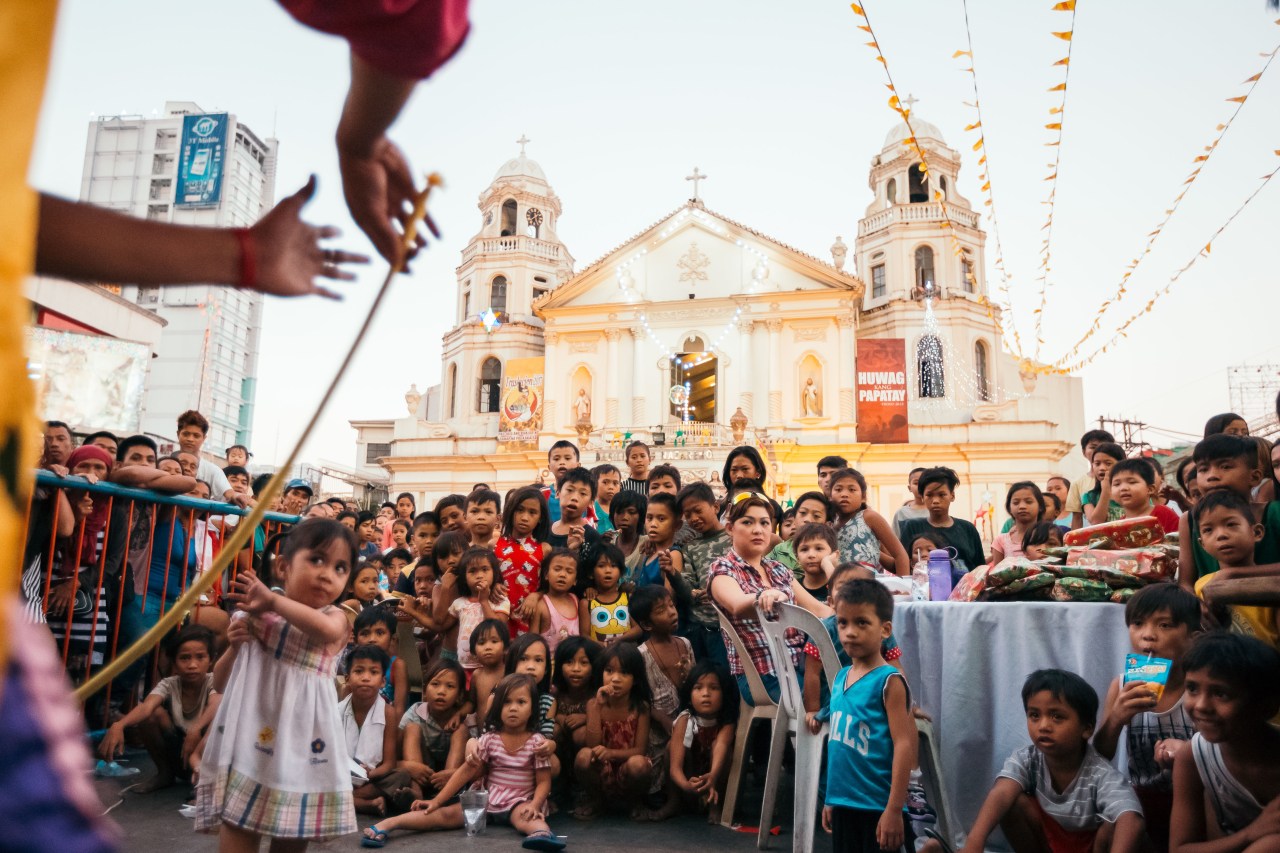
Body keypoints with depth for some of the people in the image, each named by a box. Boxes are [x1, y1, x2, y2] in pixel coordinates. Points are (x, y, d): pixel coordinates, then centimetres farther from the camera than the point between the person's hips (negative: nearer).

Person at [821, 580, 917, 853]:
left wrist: (894, 809, -19)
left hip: (878, 807, -7)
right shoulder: (841, 677, 7)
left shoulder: (889, 681, -13)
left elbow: (903, 745, -16)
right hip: (844, 804, 7)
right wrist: (831, 799, 16)